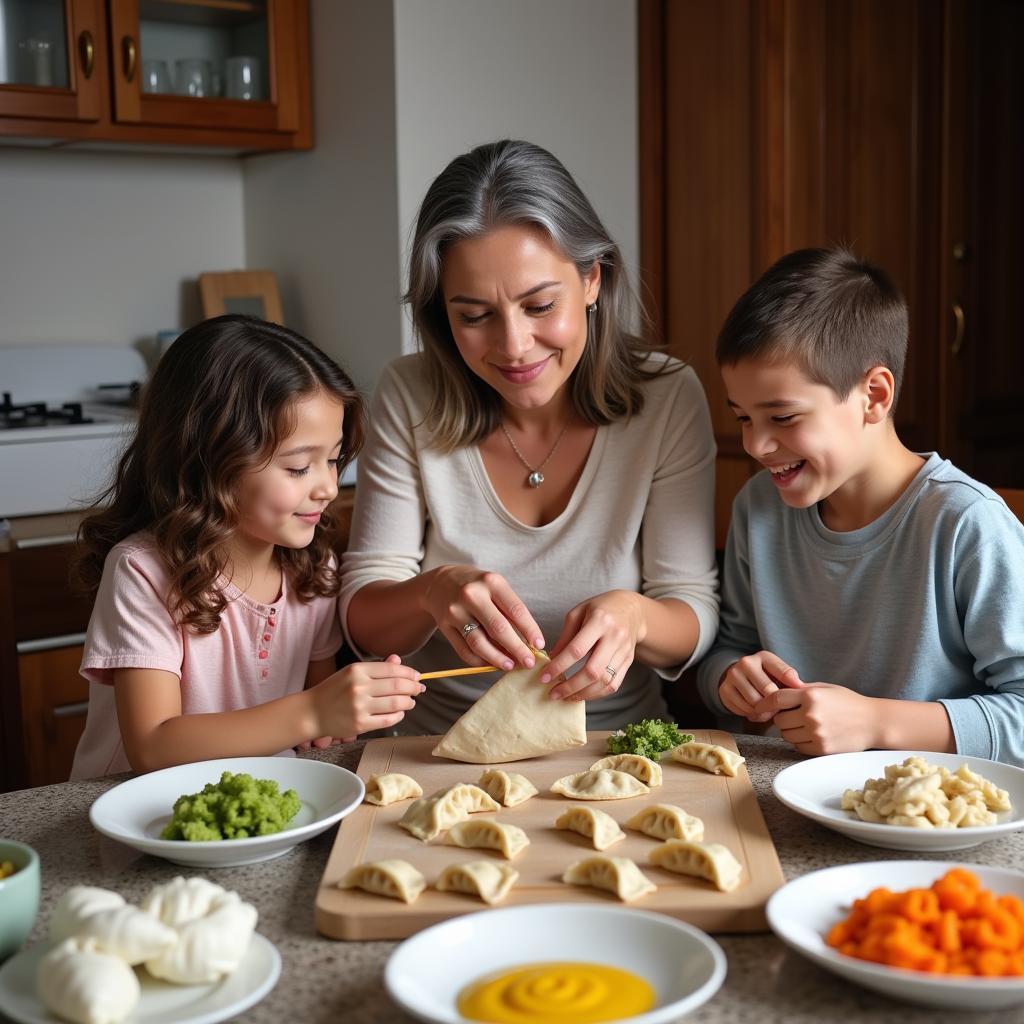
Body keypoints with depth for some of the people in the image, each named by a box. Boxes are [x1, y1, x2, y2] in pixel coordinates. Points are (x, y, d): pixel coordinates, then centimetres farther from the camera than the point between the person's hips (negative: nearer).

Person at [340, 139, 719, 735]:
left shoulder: (668, 399, -8)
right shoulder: (409, 401, -6)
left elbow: (696, 613, -7)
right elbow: (362, 619, -7)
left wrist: (632, 616, -30)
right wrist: (433, 592, -29)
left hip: (617, 750, -1)